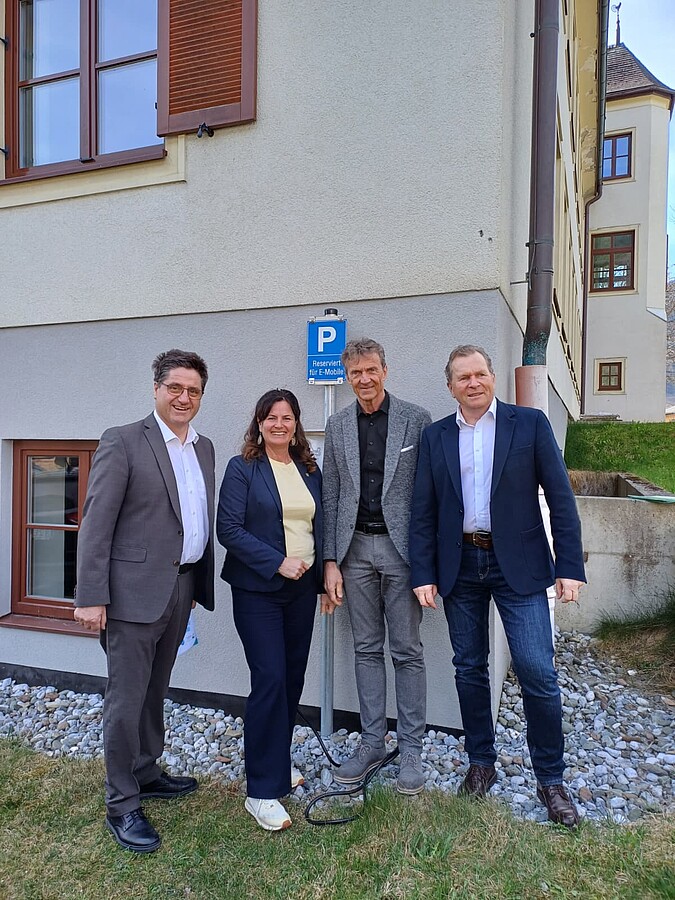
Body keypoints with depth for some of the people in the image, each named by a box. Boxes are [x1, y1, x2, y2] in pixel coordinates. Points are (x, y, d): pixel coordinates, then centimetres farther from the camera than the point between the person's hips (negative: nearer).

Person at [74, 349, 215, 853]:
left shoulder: (204, 448, 10)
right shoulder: (123, 442, -10)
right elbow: (96, 523, -13)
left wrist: (199, 586, 13)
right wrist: (90, 597, -16)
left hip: (181, 587, 7)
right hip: (135, 590, -6)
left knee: (155, 692, 21)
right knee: (127, 697, 5)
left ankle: (146, 773, 39)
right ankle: (122, 805, 21)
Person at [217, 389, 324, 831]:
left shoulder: (310, 470, 9)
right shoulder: (242, 468, -5)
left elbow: (319, 526, 14)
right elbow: (229, 529, -12)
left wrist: (323, 575, 5)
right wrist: (278, 562, -18)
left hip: (302, 589, 5)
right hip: (258, 590, -5)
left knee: (293, 678, 12)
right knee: (270, 681, -7)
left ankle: (277, 759, 34)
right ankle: (262, 791, 7)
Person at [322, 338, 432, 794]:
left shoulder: (416, 419, -3)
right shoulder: (337, 425, 6)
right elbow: (331, 496, 6)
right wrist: (330, 560, 1)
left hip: (402, 546, -3)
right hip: (356, 547, 3)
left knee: (407, 651, 6)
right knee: (367, 649, 12)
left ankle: (412, 748, 21)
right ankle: (372, 743, 27)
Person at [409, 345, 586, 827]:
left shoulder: (530, 423, 0)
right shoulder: (436, 436, 6)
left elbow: (560, 496, -2)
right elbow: (423, 511, 4)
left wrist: (570, 566, -7)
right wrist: (424, 574, -1)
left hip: (518, 564, -2)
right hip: (460, 566, 3)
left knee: (537, 671, -3)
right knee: (469, 668, 12)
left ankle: (551, 779, 18)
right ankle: (481, 764, 31)